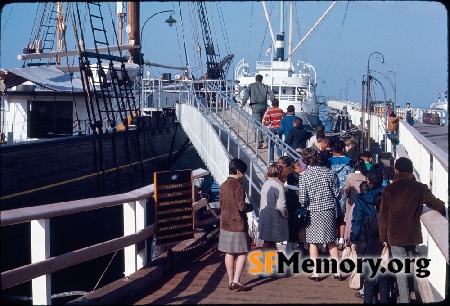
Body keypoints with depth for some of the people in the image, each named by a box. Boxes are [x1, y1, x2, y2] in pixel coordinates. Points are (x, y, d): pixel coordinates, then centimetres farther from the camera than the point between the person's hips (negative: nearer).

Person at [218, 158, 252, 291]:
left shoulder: (223, 186, 8)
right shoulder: (238, 185, -15)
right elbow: (241, 206, -19)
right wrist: (249, 206, 1)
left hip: (225, 224, 8)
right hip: (238, 224, -8)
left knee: (229, 253, 12)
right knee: (242, 253, -1)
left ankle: (231, 281, 15)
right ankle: (236, 281, -8)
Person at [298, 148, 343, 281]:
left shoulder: (304, 175, -10)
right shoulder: (327, 172, -1)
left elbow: (302, 199, -13)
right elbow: (336, 193, 3)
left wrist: (303, 206, 7)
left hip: (313, 211, -3)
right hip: (329, 210, 3)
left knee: (313, 242, 8)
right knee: (331, 242, 11)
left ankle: (315, 273, 7)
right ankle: (338, 271, 11)